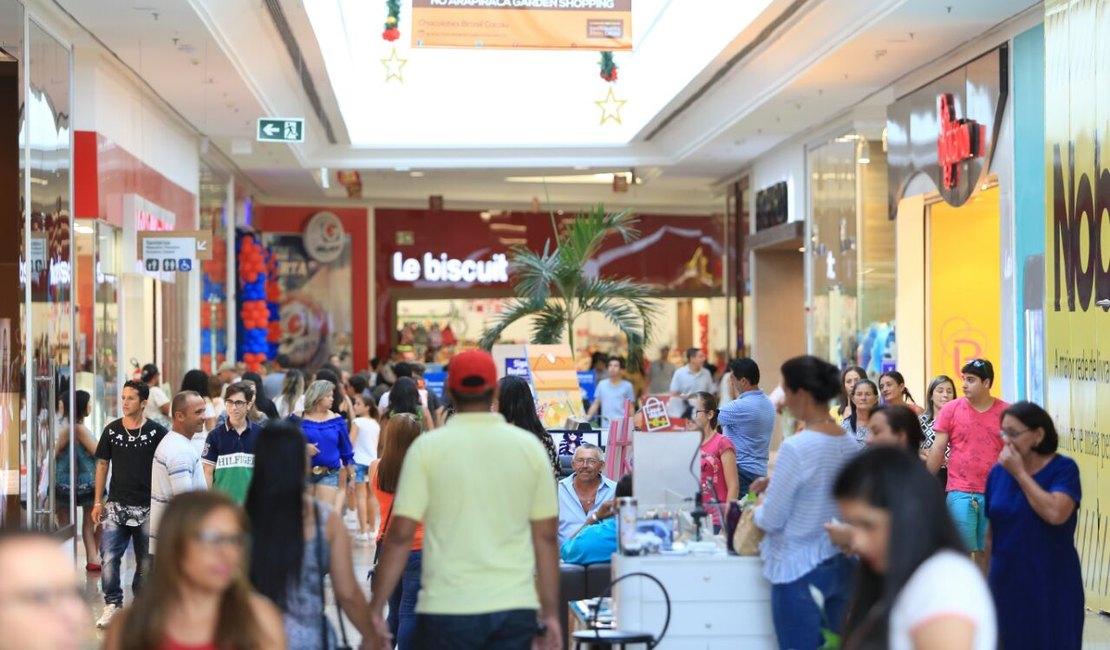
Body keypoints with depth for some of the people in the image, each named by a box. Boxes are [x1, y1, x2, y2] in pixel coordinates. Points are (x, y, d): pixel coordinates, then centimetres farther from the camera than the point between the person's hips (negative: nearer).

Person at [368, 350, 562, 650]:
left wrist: (375, 609, -1)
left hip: (448, 607, -2)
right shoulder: (529, 447, 4)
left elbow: (400, 535, -7)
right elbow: (546, 537, 4)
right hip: (515, 607, 2)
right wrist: (551, 614, 11)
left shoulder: (428, 447, -3)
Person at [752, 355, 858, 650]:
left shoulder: (796, 447, -19)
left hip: (799, 570, -7)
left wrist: (760, 507, 7)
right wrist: (777, 485, 15)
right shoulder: (851, 445, 2)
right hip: (842, 565, 7)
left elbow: (771, 521, -14)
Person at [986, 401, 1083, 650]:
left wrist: (1019, 472, -19)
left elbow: (1055, 513, -26)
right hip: (1006, 581, 4)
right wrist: (986, 577, 11)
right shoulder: (998, 472, 3)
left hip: (1052, 584, -4)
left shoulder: (1064, 468, -9)